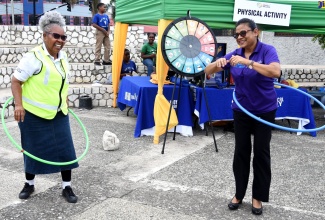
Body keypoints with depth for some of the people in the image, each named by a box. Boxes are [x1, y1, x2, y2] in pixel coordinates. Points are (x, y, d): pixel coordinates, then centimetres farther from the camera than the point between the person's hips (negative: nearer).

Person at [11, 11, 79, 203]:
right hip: (34, 114, -6)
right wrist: (19, 105, -26)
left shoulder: (63, 56, 3)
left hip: (58, 114, 6)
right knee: (34, 150, 9)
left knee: (65, 149, 4)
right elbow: (16, 81, -17)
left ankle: (67, 187, 17)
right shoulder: (34, 57, -19)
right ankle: (29, 184, 31)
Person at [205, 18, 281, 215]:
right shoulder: (234, 54, -2)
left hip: (264, 111, -3)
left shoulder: (267, 50, -13)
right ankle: (239, 194, 23)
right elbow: (207, 71, -3)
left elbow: (276, 72, -32)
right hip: (241, 111, 3)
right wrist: (217, 63, -25)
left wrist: (248, 62, -37)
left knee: (261, 153, 6)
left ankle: (258, 197, 19)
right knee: (241, 152, 9)